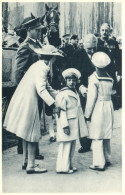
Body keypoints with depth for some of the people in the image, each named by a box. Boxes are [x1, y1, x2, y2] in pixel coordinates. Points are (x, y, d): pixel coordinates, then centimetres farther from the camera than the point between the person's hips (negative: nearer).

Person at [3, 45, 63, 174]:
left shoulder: (38, 65, 16)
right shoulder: (41, 68, -14)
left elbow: (47, 88, 19)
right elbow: (41, 90, -24)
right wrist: (54, 104, -26)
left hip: (24, 101, 10)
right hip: (29, 102, -10)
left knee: (27, 133, 17)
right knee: (32, 134, -2)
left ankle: (26, 161, 28)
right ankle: (31, 165, 5)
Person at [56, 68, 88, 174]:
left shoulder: (76, 93, 14)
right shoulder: (62, 94, -14)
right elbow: (61, 111, -16)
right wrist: (65, 125, -20)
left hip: (75, 124, 9)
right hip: (66, 123, -9)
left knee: (72, 145, 15)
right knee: (65, 145, -5)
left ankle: (69, 165, 27)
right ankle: (62, 167, 4)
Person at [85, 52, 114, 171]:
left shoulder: (94, 78, -11)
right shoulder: (109, 78, 6)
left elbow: (92, 98, -13)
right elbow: (110, 93, 7)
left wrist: (87, 114, -6)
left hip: (98, 108, -6)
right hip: (109, 107, 7)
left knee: (97, 137, -1)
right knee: (106, 135, 17)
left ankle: (99, 163, 1)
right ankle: (107, 159, 29)